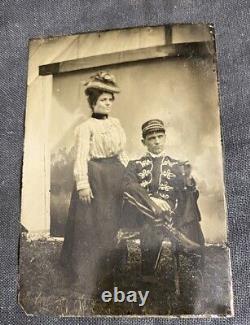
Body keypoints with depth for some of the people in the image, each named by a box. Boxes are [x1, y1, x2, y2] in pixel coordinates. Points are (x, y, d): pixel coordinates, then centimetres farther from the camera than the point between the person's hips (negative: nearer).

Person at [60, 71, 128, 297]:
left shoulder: (116, 123, 13)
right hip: (95, 177, -6)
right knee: (92, 225, -1)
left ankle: (109, 273, 28)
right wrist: (82, 184, -21)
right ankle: (88, 277, 14)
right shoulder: (86, 127, -6)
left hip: (116, 177, 7)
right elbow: (81, 157, -13)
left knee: (113, 223, 12)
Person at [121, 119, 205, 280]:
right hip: (140, 216, 0)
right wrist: (152, 201, -19)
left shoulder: (177, 166, 17)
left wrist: (189, 181, -13)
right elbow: (127, 188, -4)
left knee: (152, 226, -26)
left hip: (168, 215, 0)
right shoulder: (135, 165, 16)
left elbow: (190, 198, 8)